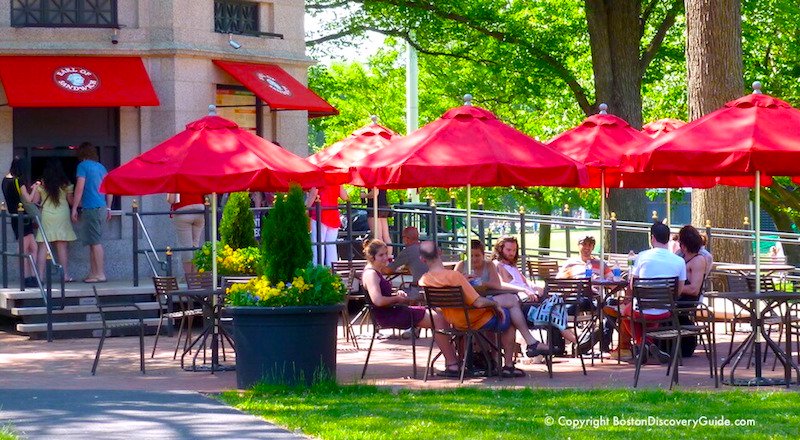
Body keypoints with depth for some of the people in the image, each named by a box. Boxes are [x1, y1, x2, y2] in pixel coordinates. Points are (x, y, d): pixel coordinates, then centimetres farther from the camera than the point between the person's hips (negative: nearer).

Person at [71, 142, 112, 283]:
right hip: (102, 208, 8)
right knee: (94, 241, 13)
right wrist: (108, 209, 23)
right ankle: (94, 272, 15)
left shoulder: (83, 166, -5)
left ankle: (100, 274, -8)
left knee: (95, 241, -7)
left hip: (91, 208, -8)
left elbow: (80, 188, -11)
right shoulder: (101, 167, 16)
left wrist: (74, 208, -8)